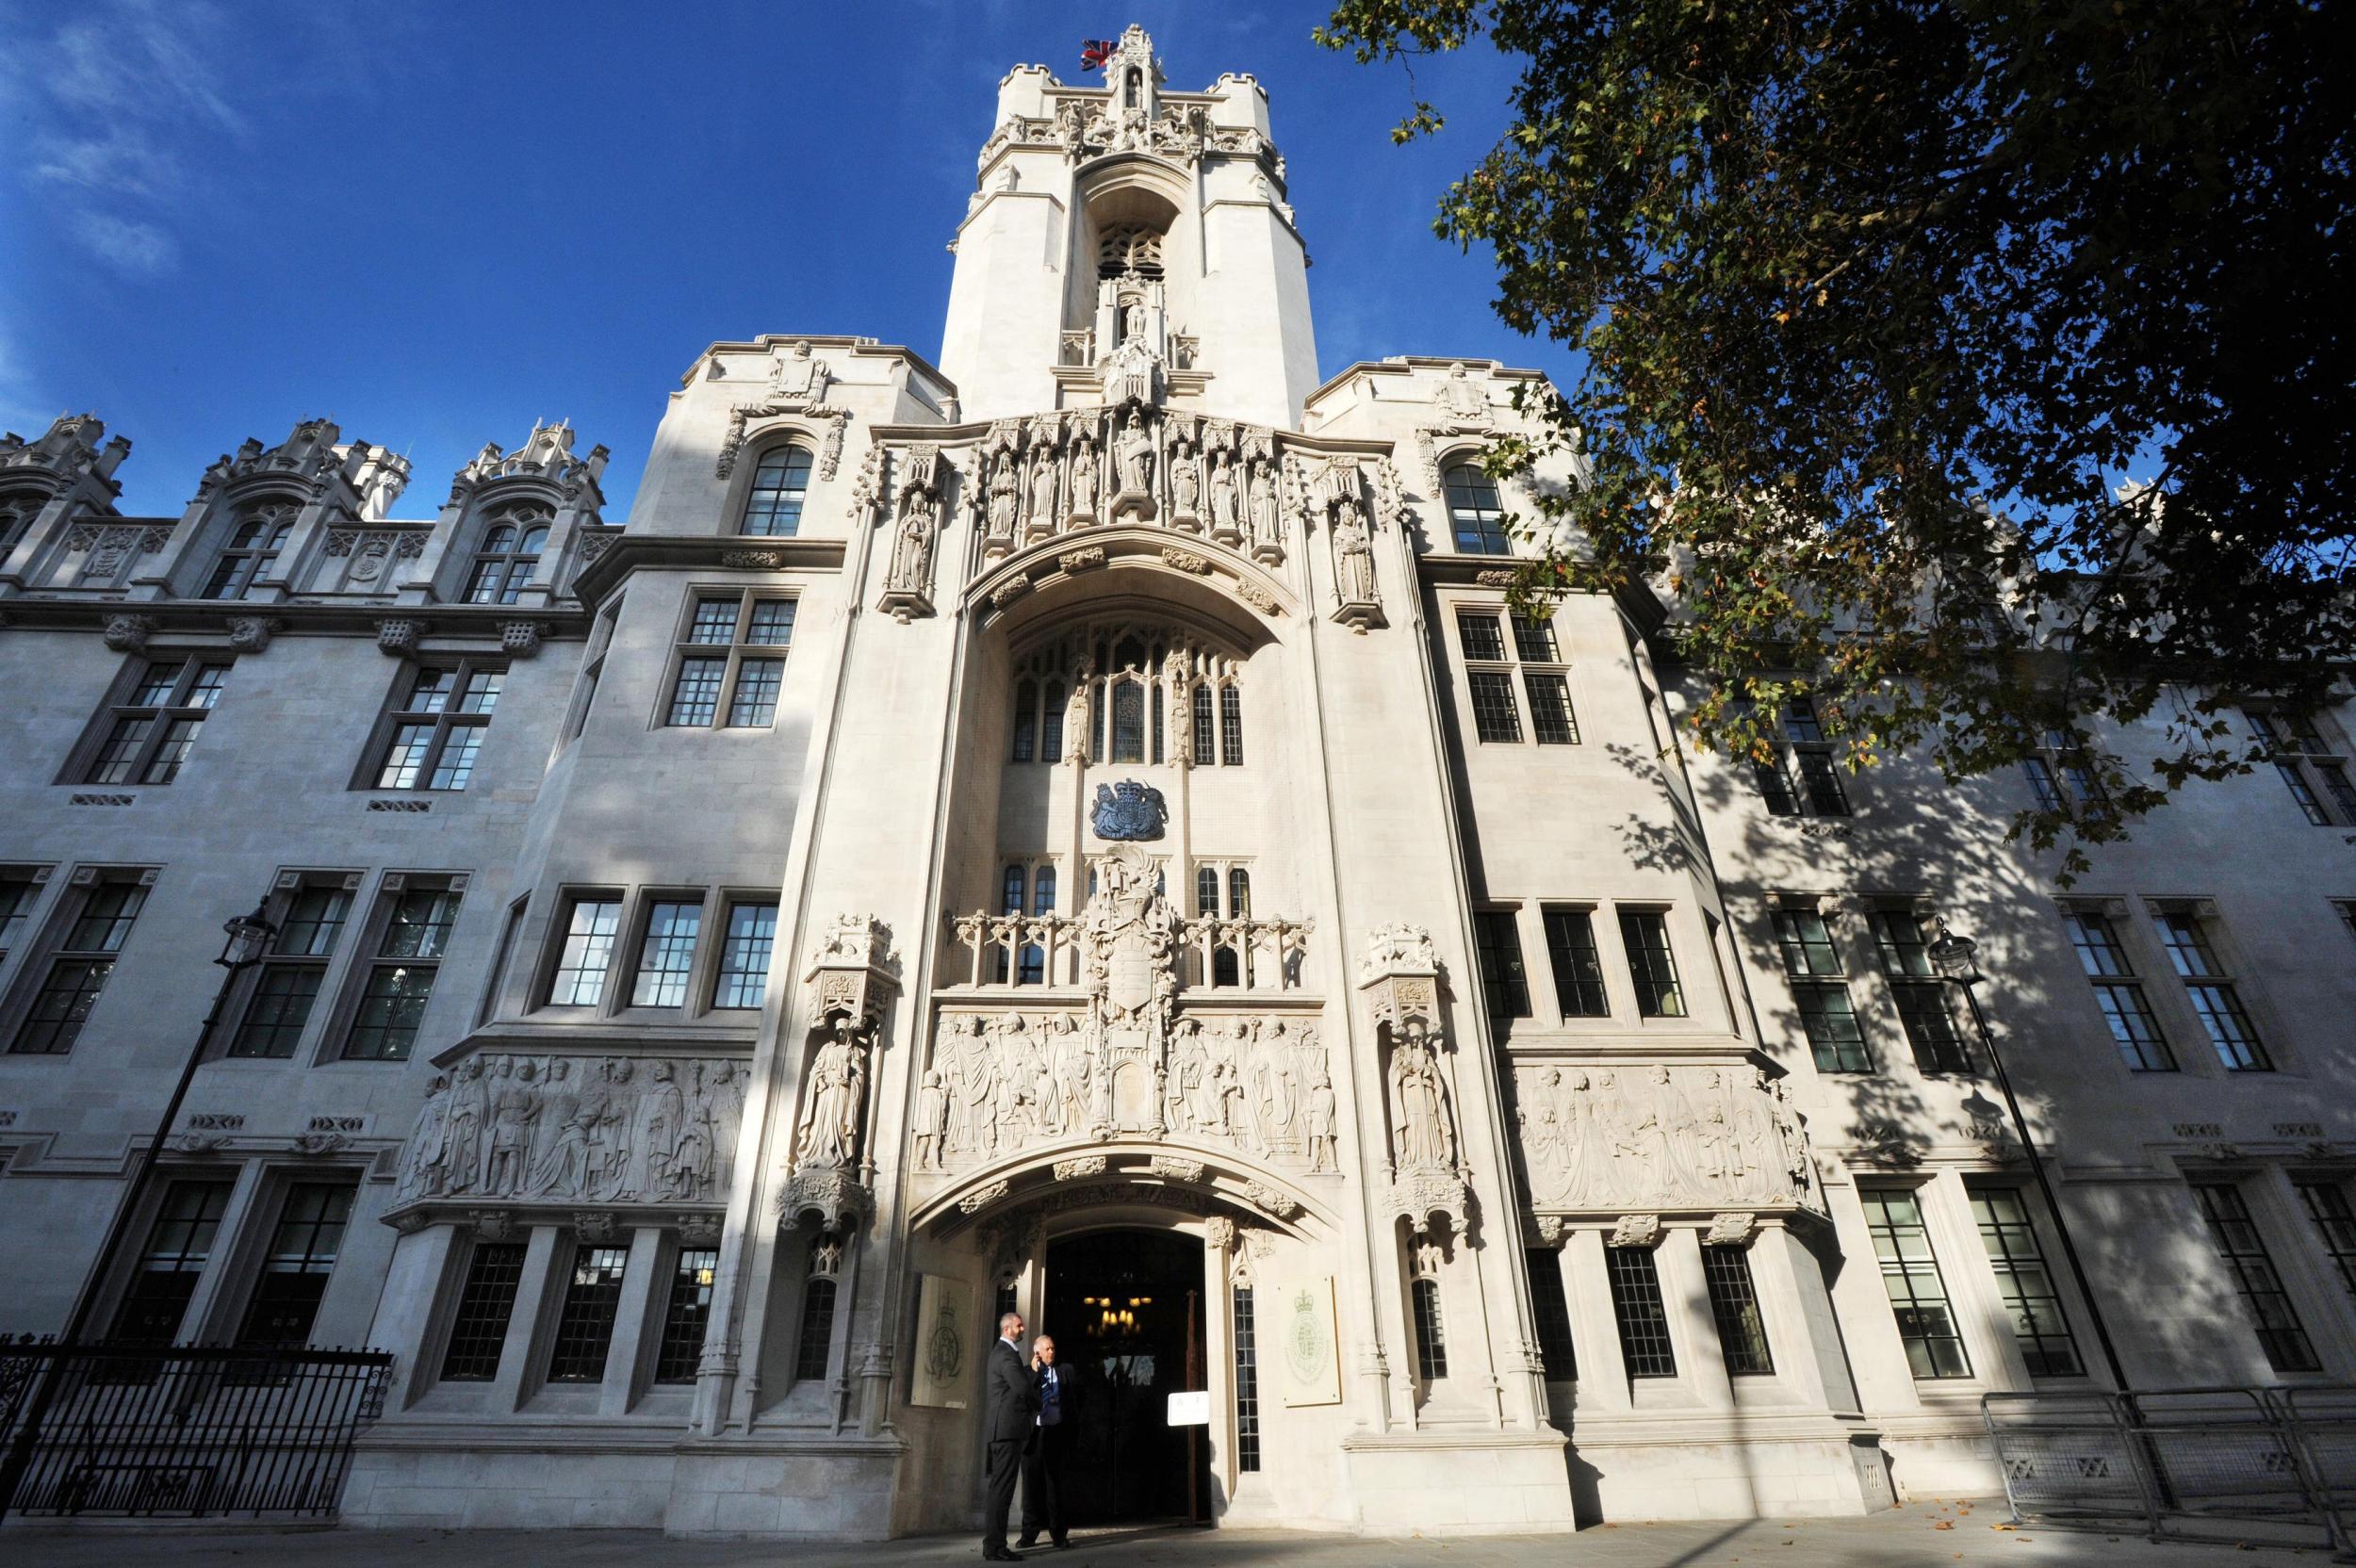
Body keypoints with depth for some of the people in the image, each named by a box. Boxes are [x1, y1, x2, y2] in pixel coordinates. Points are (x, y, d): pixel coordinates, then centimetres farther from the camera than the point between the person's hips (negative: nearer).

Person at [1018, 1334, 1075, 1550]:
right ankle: (1030, 1532, 12)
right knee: (1032, 1483, 4)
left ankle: (1058, 1533, 10)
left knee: (1055, 1483, 5)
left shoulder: (1064, 1372, 9)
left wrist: (1071, 1433, 1)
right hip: (1033, 1432, -1)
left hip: (1055, 1433, 1)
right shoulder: (1027, 1372, 5)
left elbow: (1071, 1402, 7)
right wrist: (1034, 1372, -15)